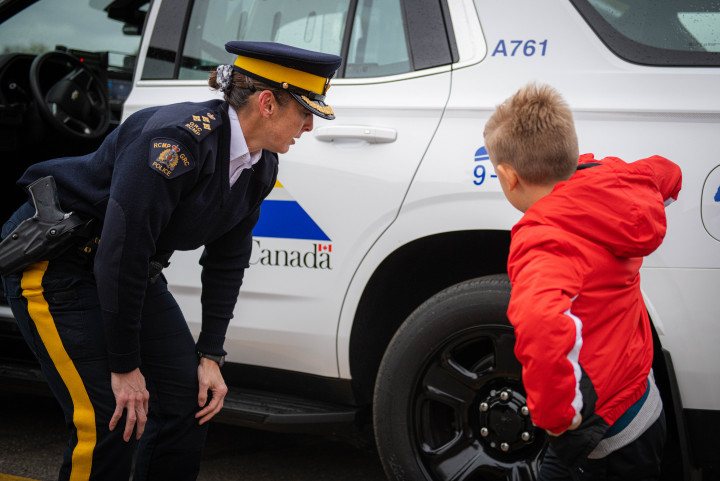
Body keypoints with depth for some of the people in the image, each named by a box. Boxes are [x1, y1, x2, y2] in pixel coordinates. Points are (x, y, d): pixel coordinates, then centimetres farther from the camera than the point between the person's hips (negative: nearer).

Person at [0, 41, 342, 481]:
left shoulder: (260, 167, -4)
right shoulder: (178, 139, -31)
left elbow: (226, 261, 4)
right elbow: (121, 252, -30)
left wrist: (210, 357, 0)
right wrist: (125, 368, -22)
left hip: (135, 273, 8)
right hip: (55, 263, -8)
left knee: (192, 399, 2)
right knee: (110, 419, -14)